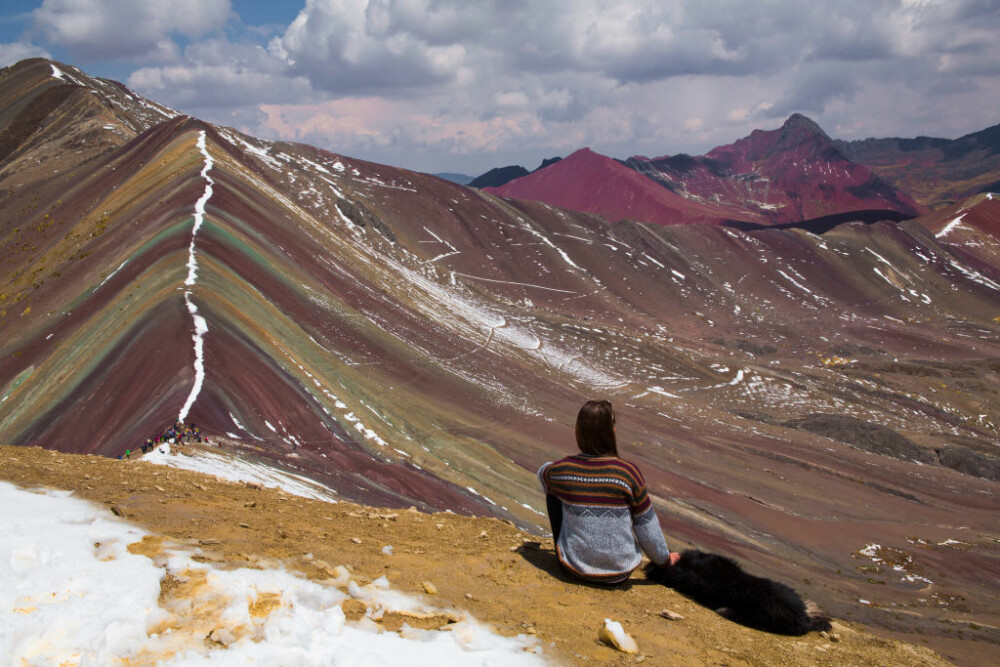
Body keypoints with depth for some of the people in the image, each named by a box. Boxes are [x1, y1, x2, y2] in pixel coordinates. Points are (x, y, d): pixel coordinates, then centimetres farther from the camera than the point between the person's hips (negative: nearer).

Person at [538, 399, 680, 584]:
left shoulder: (562, 469, -12)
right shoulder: (628, 472, -18)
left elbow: (543, 474, 15)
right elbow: (647, 526, -7)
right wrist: (664, 559, 10)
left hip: (574, 568, 0)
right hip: (620, 573, 0)